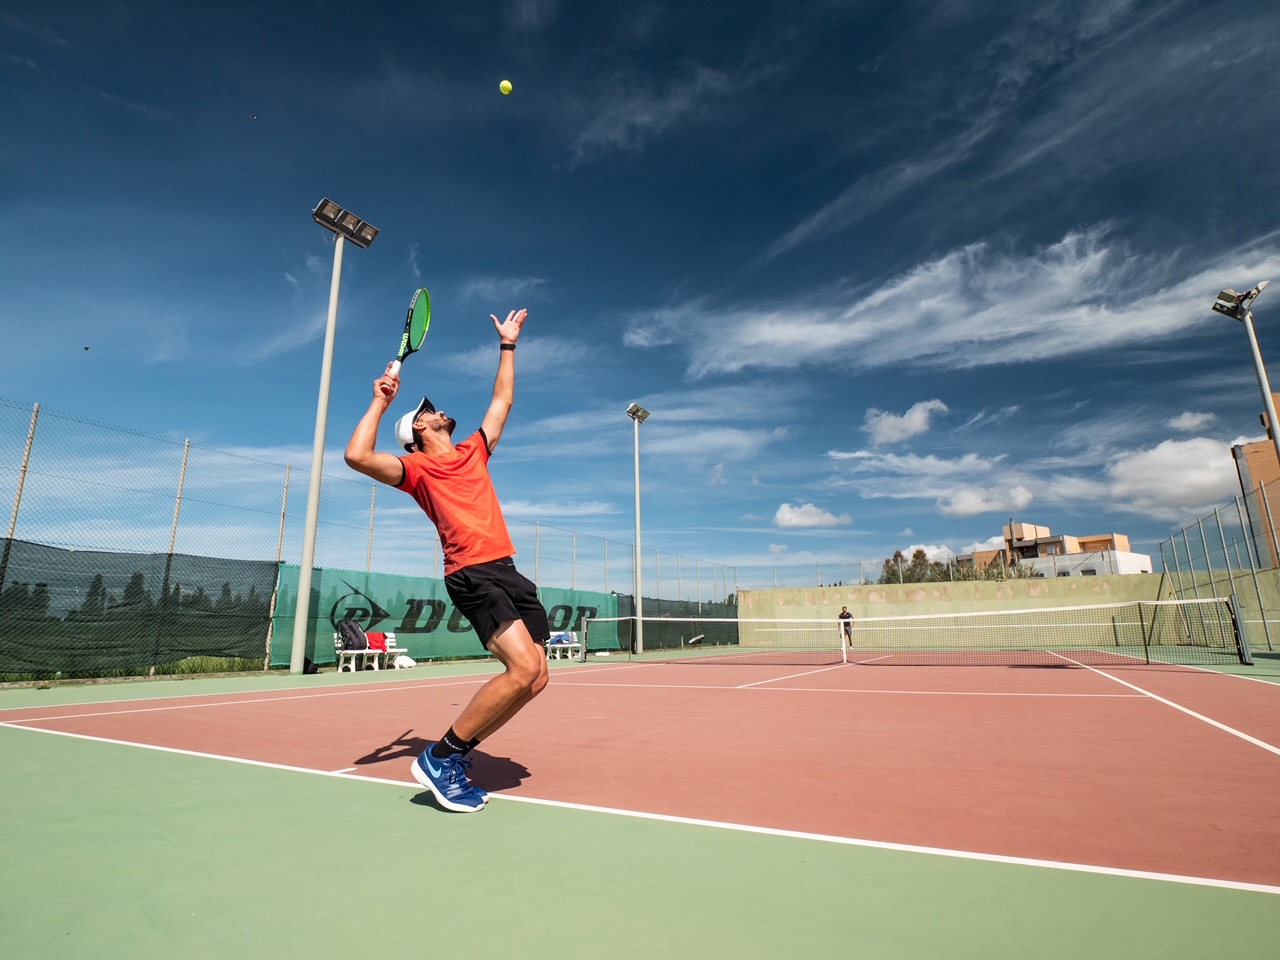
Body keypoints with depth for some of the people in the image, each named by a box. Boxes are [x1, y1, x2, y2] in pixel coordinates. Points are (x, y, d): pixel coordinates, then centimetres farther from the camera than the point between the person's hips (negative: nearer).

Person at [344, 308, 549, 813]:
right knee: (523, 666, -24)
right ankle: (439, 756, -6)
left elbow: (502, 400, 33)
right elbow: (358, 456, -12)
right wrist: (380, 401, -4)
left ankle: (453, 756, 14)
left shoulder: (474, 450, 23)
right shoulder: (417, 468, 5)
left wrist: (508, 345, 36)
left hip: (508, 569, 7)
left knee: (534, 679, -1)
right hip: (471, 574, -7)